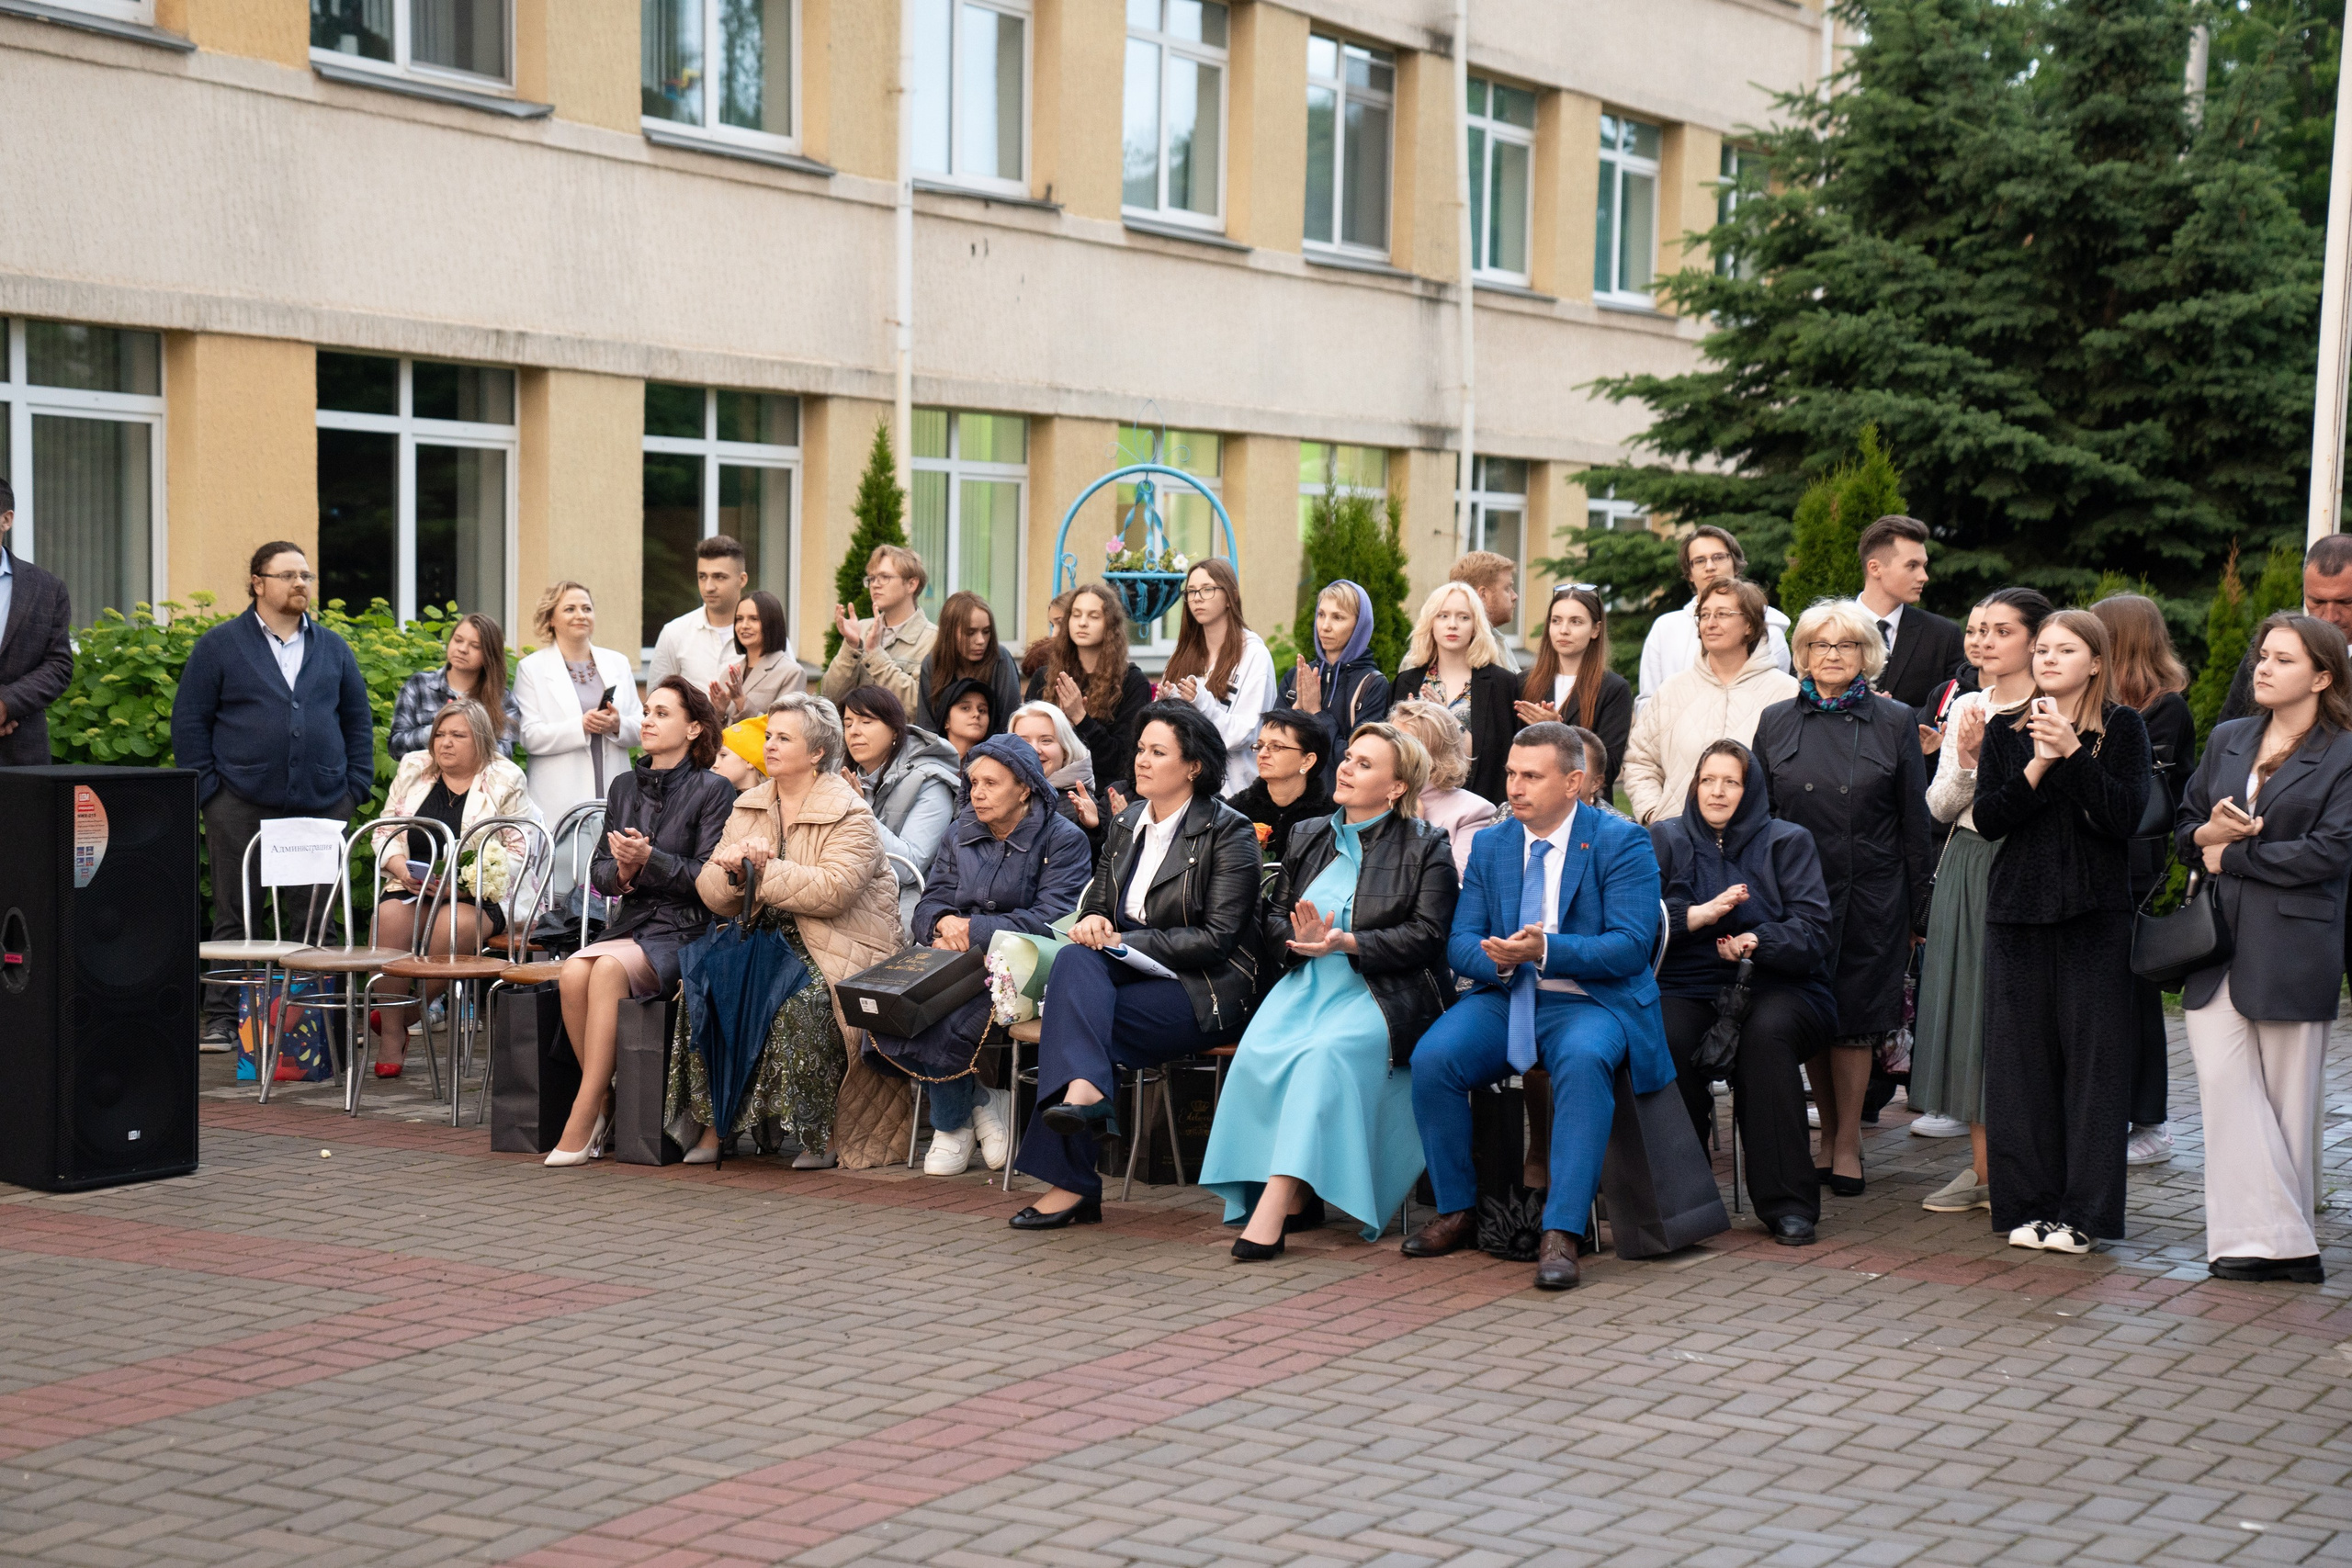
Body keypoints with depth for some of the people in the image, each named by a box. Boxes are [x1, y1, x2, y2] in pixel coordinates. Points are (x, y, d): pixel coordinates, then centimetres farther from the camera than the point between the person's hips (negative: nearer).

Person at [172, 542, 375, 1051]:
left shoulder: (333, 649, 13)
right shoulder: (220, 646, 3)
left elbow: (358, 719, 16)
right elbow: (189, 720, 2)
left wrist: (356, 786, 6)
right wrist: (206, 791, -5)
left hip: (322, 804, 3)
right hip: (242, 807, -3)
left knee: (316, 919, 4)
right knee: (234, 915, 2)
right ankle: (222, 1018, 8)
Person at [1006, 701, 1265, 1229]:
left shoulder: (1227, 833, -5)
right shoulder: (1125, 824, 16)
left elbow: (1216, 938, -12)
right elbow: (1095, 904, 20)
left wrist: (1124, 940, -16)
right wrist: (1091, 924, -7)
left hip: (1206, 992, -6)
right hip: (1133, 975, 6)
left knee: (1071, 1017, -29)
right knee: (1075, 960, -30)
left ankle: (1069, 1181, -32)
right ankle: (1084, 1088, -46)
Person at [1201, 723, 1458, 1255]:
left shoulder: (1426, 849, 5)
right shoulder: (1307, 838, 22)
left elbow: (1427, 935, -5)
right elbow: (1273, 916, 19)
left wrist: (1348, 943, -16)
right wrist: (1301, 938, -6)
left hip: (1381, 993, -5)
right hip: (1306, 983, 5)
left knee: (1328, 1050, -35)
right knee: (1258, 1048, -27)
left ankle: (1276, 1202, -40)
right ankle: (1297, 1196, -24)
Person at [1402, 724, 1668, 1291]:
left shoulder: (1622, 842, -3)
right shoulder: (1490, 845, 12)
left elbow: (1631, 946, -13)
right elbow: (1461, 942, 7)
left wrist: (1545, 950, -27)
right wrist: (1498, 960, -18)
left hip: (1590, 1002, -4)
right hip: (1505, 999, 4)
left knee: (1583, 1059, -38)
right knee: (1432, 1056, -23)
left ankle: (1562, 1234, -35)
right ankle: (1457, 1213, -6)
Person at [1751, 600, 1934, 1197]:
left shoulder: (1895, 722, 3)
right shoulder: (1775, 722, 7)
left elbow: (1915, 819, 4)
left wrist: (1919, 903, 1)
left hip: (1870, 895, -2)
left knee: (1854, 1018, -1)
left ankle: (1847, 1144, 9)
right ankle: (1830, 1135, 18)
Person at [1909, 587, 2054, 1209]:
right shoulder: (1966, 709, 12)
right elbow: (1940, 807, 9)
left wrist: (1990, 753, -16)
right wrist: (1966, 759, -7)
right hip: (1965, 869, 6)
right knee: (1966, 1001, 7)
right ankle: (1982, 1168, 15)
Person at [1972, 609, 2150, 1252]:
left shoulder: (2122, 728, 2)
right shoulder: (2006, 732, 10)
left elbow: (2125, 817, -9)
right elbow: (1986, 818, -1)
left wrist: (2072, 754, -17)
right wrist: (2037, 766, -13)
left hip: (2094, 913, -3)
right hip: (2018, 909, 3)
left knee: (2091, 1057, -4)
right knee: (2022, 1059, 2)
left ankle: (2082, 1212, 1)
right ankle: (2029, 1205, 10)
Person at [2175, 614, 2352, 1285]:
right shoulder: (2227, 740, 16)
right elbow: (2184, 824, 19)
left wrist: (2230, 855, -7)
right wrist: (2207, 832, -5)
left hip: (2293, 946, -4)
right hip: (2219, 939, 4)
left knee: (2287, 1097, 1)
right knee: (2224, 1083, -7)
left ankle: (2284, 1235, 10)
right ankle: (2264, 1236, -4)